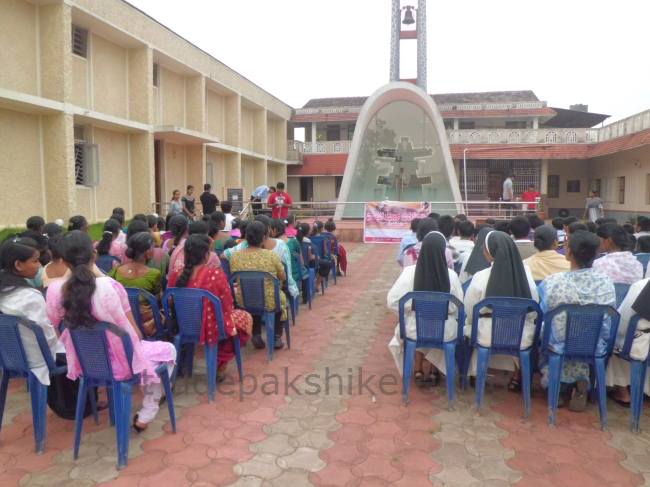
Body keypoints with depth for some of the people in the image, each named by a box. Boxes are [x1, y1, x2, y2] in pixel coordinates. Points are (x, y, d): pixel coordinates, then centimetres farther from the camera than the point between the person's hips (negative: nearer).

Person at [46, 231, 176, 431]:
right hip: (119, 363, -5)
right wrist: (139, 344, 8)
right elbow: (134, 333, -15)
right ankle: (145, 416, 17)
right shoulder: (110, 286, -24)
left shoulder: (54, 291, -14)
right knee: (168, 350, 20)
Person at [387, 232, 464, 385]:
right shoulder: (451, 275, -16)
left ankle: (418, 370, 40)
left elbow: (392, 301, -12)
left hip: (414, 329, 0)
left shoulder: (409, 272, -17)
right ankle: (432, 371, 45)